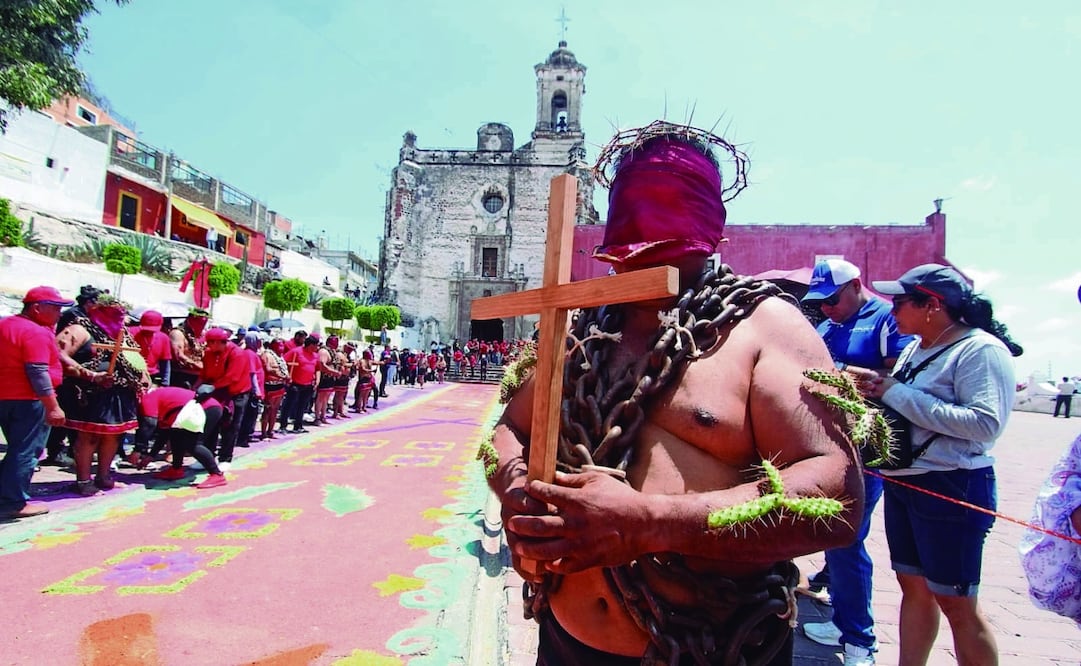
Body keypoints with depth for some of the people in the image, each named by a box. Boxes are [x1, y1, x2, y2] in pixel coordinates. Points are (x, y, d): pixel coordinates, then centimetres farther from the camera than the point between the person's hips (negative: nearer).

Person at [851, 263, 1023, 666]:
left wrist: (897, 393, -22)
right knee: (913, 586, 16)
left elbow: (987, 424, -25)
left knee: (956, 603, 5)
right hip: (901, 481, 8)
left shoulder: (982, 349, -14)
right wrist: (875, 385, -4)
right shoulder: (916, 347, 9)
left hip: (951, 487, -8)